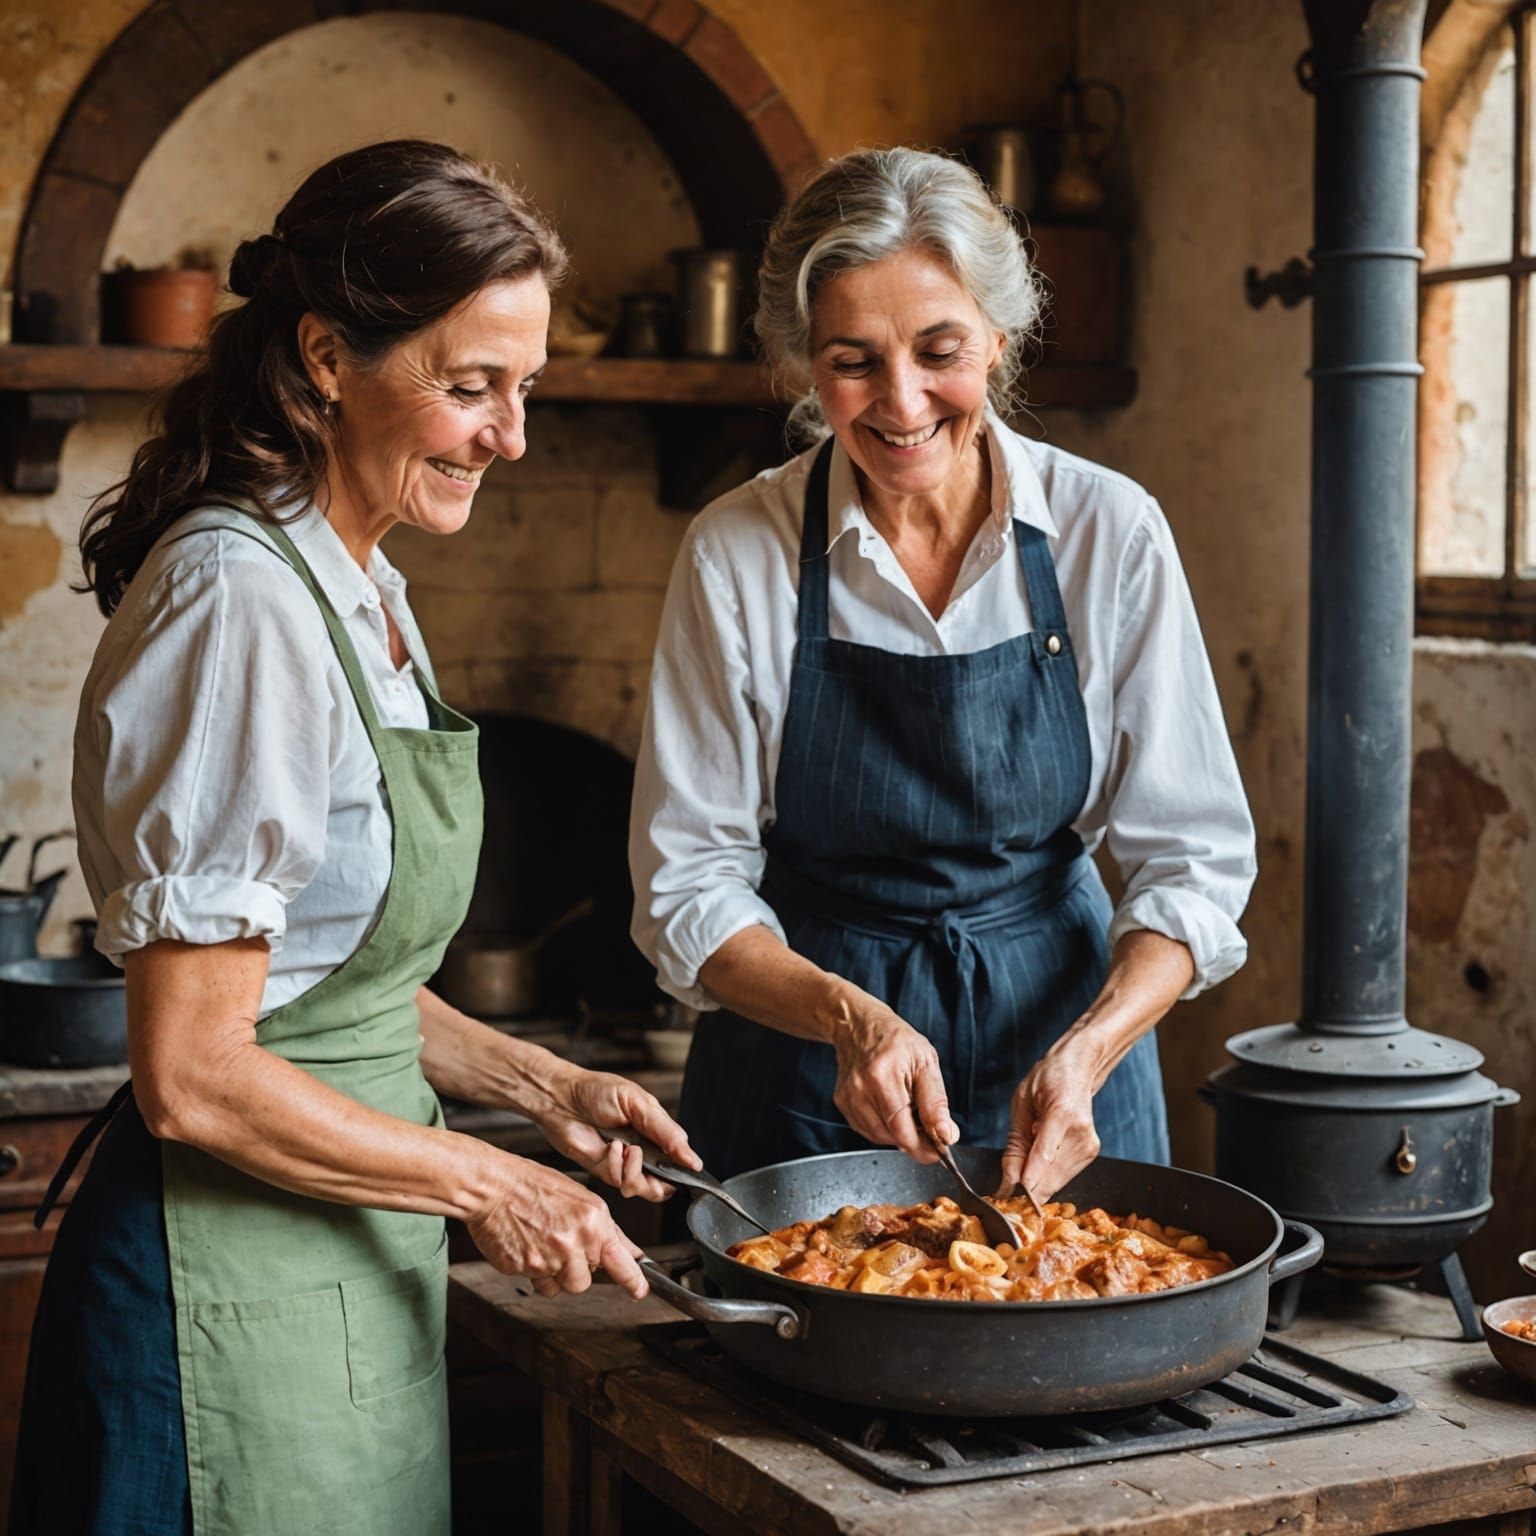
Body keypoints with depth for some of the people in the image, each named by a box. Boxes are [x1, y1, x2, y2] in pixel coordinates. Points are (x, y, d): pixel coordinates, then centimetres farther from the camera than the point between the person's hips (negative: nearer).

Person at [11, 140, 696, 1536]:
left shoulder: (358, 586, 9)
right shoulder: (241, 599, -21)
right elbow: (193, 1077, -22)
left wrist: (537, 1083, 7)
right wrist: (482, 1184, -13)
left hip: (351, 1270, 9)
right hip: (232, 1292, -9)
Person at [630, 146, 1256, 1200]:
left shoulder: (1111, 532, -10)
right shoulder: (737, 553, -11)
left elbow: (1195, 858, -7)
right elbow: (689, 884, -8)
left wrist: (1087, 1053, -23)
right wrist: (849, 1017, -25)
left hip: (1064, 1041, 1)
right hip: (803, 1085, -1)